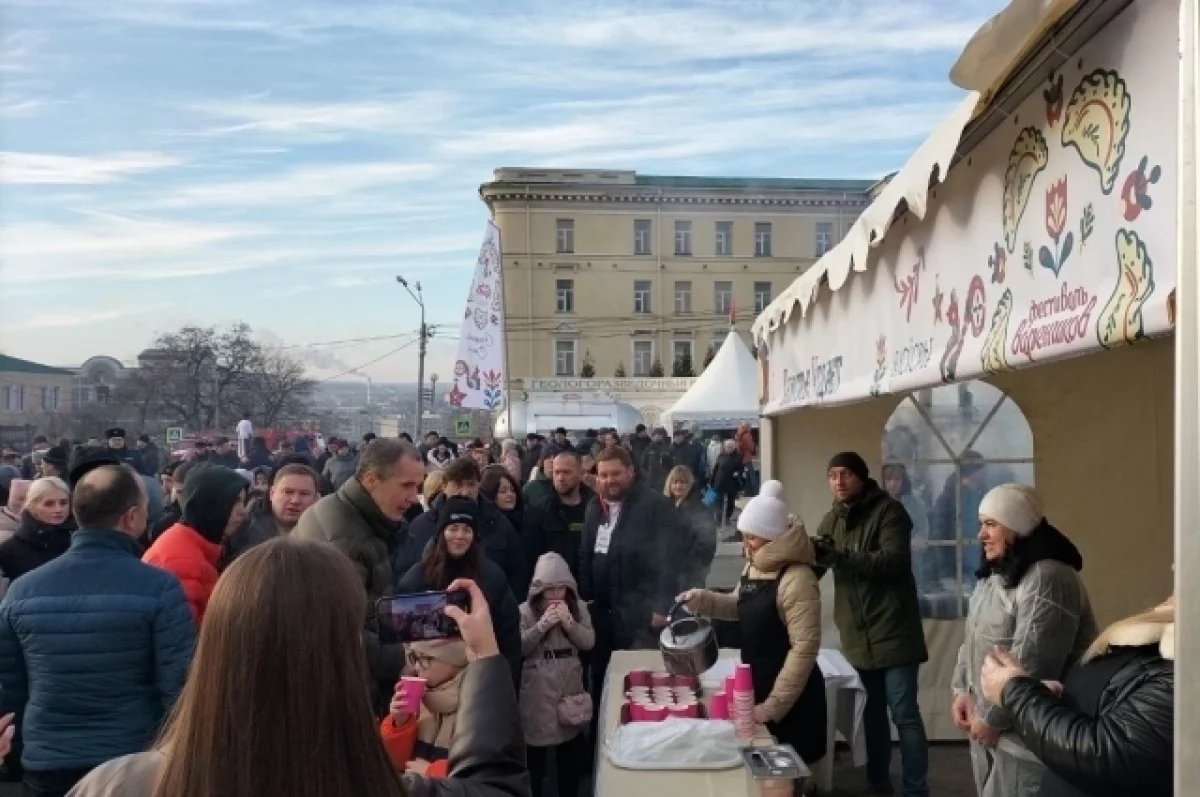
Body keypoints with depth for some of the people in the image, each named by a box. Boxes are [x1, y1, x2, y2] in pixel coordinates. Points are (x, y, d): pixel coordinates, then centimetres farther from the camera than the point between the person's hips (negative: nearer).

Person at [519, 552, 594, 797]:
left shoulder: (578, 607, 3)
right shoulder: (525, 611, -7)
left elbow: (589, 642, -2)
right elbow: (519, 647, -12)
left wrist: (569, 622, -16)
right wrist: (543, 624, -21)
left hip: (570, 688, 3)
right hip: (538, 692, -3)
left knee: (571, 752, 15)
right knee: (536, 750, 4)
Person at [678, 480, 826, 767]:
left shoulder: (797, 578, -22)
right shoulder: (753, 567, 4)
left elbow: (805, 648, -24)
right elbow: (743, 606, 22)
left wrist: (774, 704, -23)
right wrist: (703, 600, 3)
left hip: (791, 700, -8)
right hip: (757, 689, 8)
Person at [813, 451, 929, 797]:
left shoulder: (888, 511, -10)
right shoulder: (831, 520, 10)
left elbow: (894, 560, -24)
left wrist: (841, 557, -33)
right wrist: (813, 554, -14)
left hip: (892, 630, -6)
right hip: (856, 634, 6)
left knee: (904, 713, -2)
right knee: (872, 711, 17)